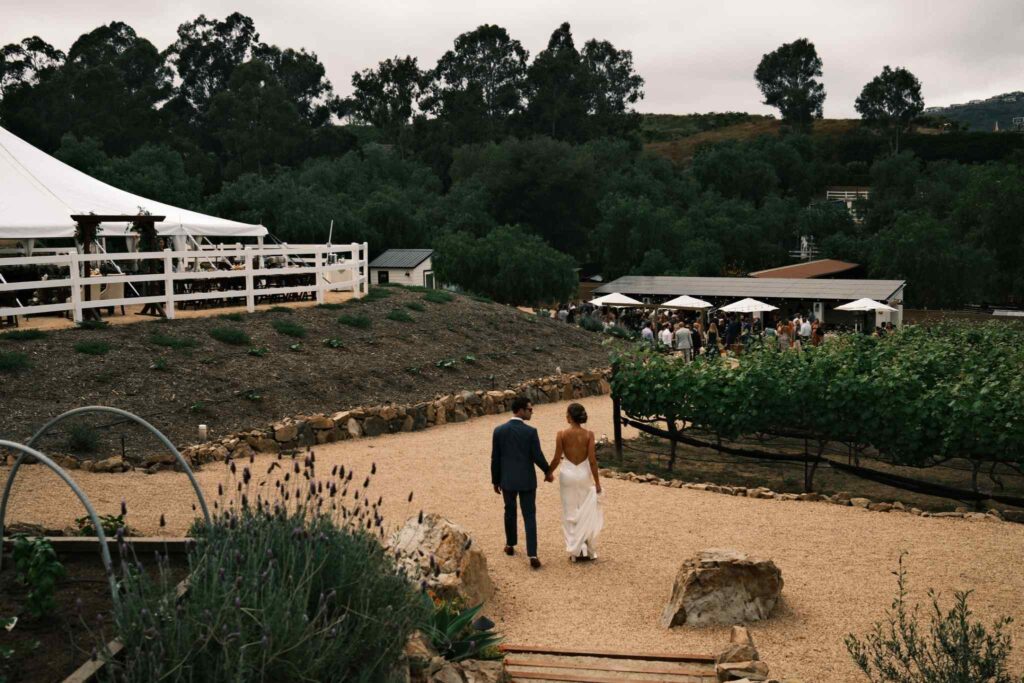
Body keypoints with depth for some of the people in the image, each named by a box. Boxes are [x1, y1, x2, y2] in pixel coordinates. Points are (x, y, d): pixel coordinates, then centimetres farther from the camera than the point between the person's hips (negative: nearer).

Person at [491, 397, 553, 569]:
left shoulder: (499, 430, -5)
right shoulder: (530, 431, -14)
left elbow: (495, 459, 0)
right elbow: (538, 457, -11)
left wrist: (495, 481, 11)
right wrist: (548, 472, 8)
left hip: (507, 480, 3)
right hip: (527, 480, -3)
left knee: (510, 512, 22)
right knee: (529, 516, 2)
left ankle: (510, 545, 37)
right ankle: (532, 555, -6)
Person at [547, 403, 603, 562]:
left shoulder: (562, 434, -12)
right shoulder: (588, 434, -10)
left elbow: (557, 459, -8)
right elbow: (592, 460, -10)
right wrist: (597, 482, -2)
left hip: (568, 474, -1)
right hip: (584, 474, 1)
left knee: (571, 513, 11)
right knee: (586, 513, 14)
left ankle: (575, 551, 12)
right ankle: (588, 550, 17)